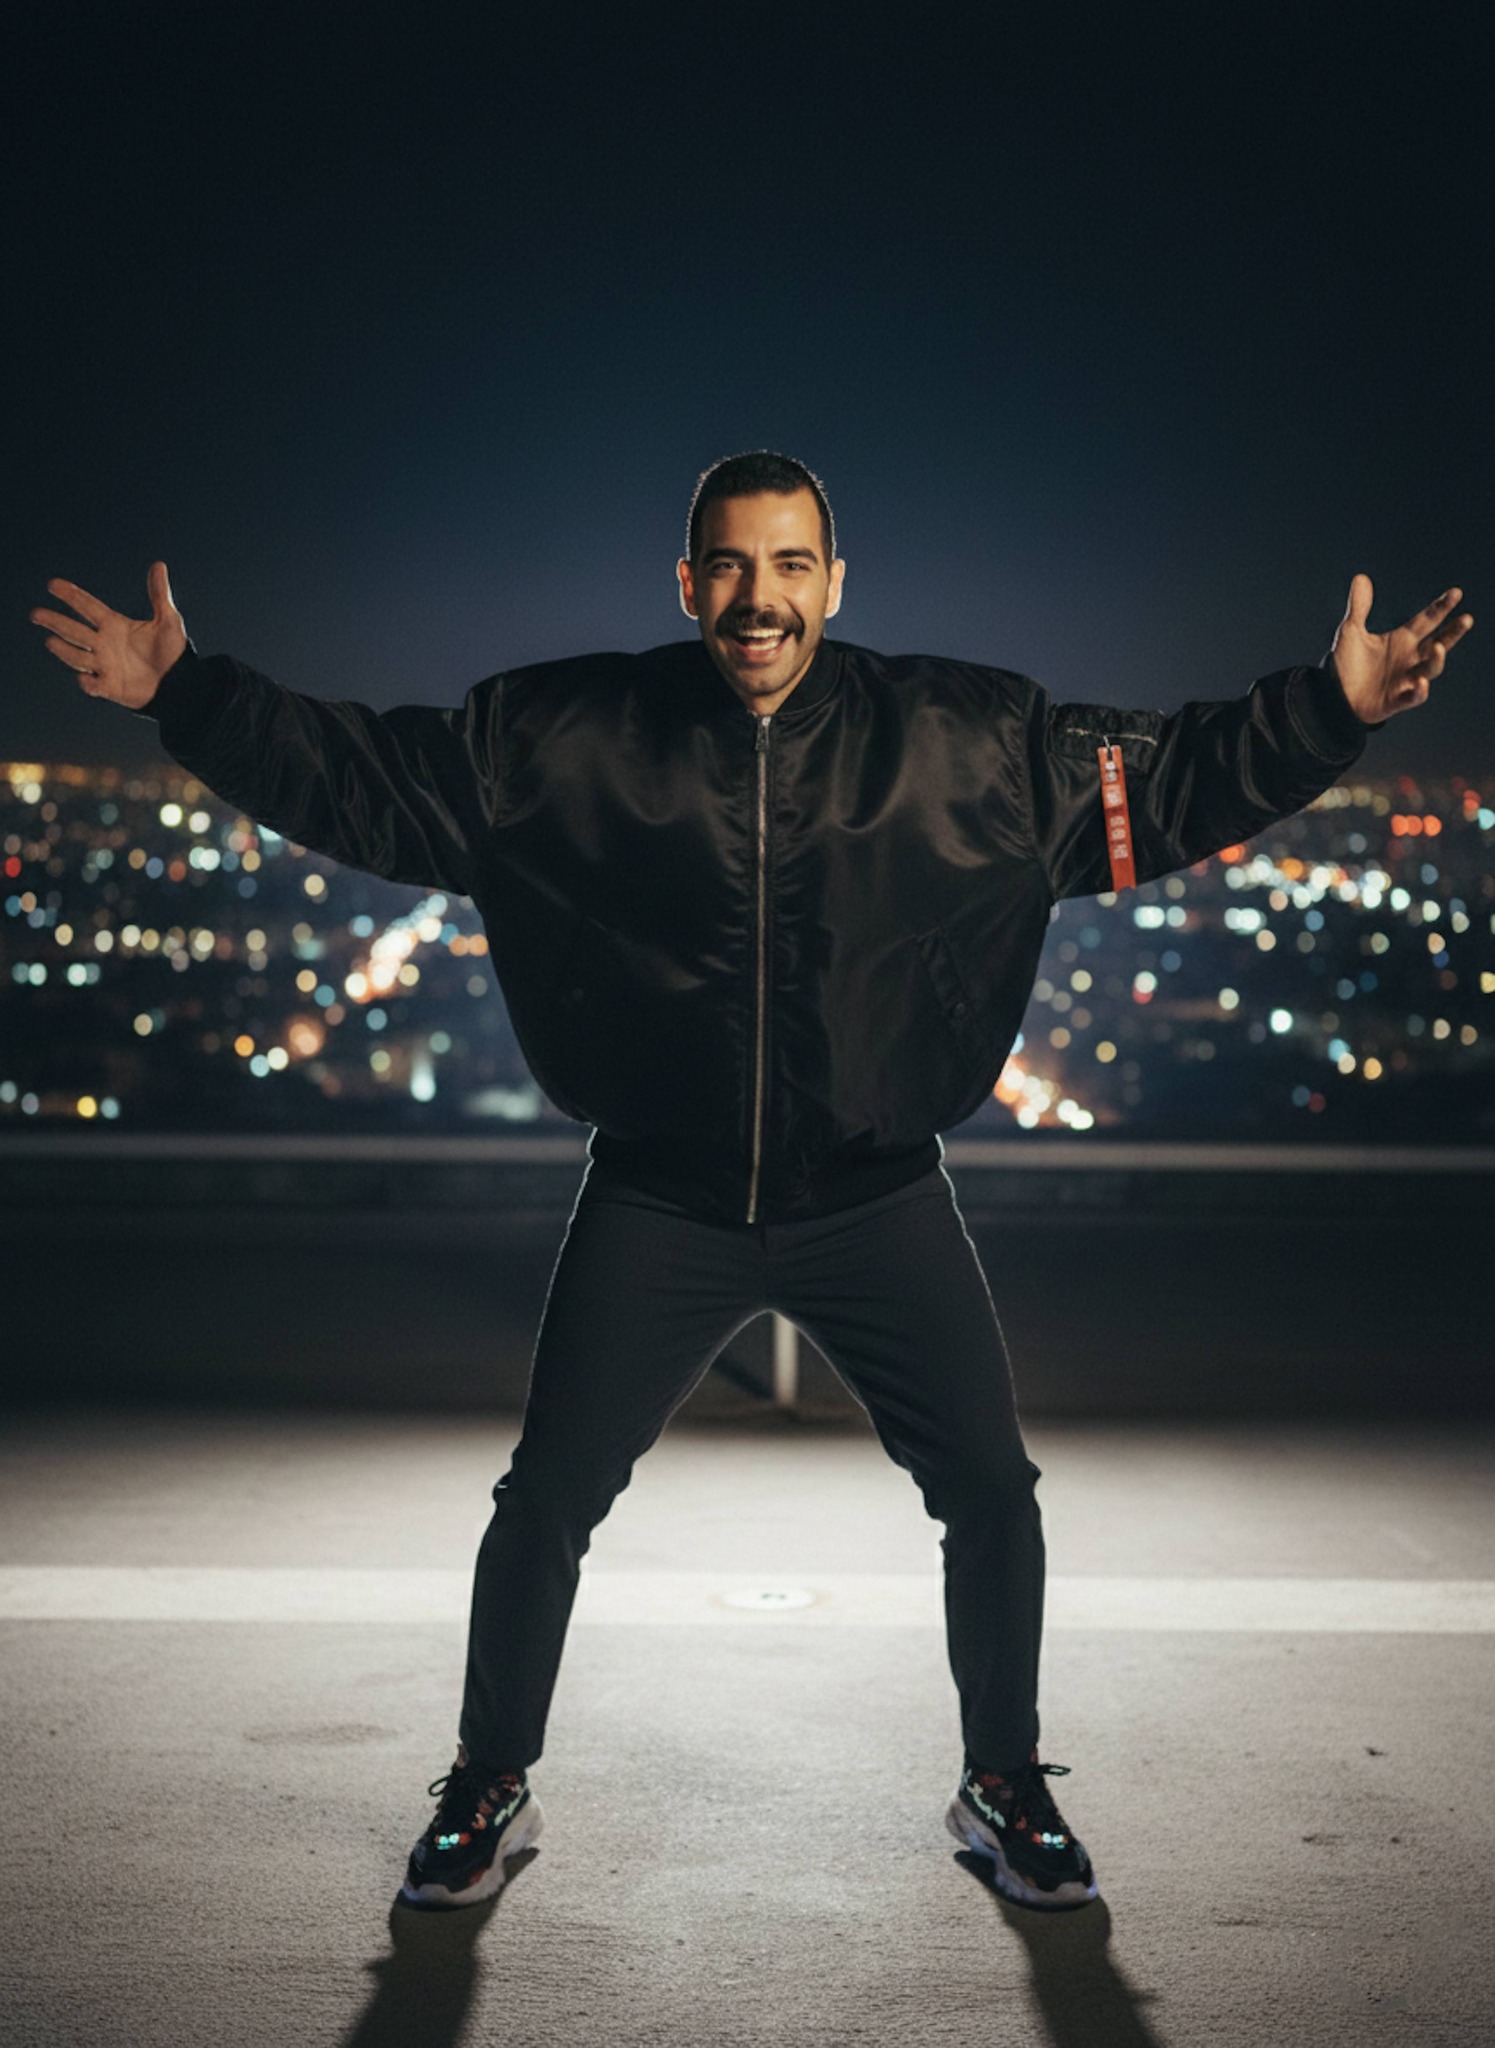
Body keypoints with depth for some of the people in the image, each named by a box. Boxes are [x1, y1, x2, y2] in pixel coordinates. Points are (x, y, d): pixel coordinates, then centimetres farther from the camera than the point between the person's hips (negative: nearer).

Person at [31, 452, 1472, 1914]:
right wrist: (186, 694, -9)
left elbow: (1167, 781, 1)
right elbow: (359, 780, -1)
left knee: (989, 1489, 3)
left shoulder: (969, 738, -4)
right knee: (544, 1501, 4)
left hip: (877, 1201, 1)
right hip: (658, 1203, 0)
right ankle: (488, 1792, 30)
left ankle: (1005, 1788, 30)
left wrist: (1332, 710, -9)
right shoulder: (565, 736, -5)